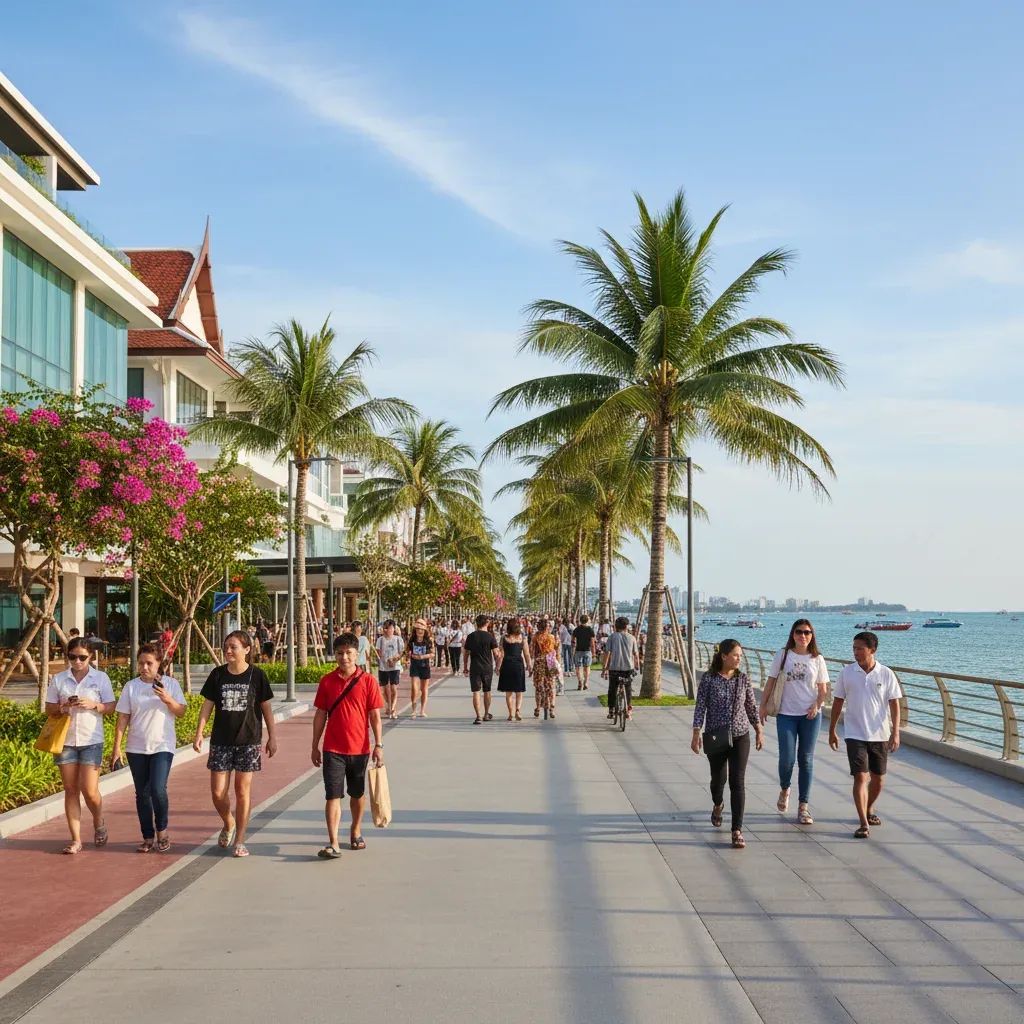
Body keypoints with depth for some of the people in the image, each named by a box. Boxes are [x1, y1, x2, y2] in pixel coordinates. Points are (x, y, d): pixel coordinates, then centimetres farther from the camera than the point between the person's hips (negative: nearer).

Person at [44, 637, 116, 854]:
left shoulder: (101, 678, 0)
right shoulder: (58, 679, 4)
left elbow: (110, 707, 1)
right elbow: (49, 709, 7)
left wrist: (94, 705, -17)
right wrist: (62, 707, -14)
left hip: (91, 741, -2)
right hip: (65, 740, 2)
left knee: (90, 791, -6)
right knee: (71, 790, 5)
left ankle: (99, 823, 24)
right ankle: (76, 840, 10)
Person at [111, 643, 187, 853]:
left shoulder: (170, 684, 1)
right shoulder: (131, 686, 4)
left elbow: (181, 712, 0)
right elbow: (123, 718, 3)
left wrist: (168, 700, -19)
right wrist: (117, 747, -1)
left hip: (162, 747, -3)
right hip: (136, 748, 3)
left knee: (157, 788, -17)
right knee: (142, 793, 7)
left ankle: (162, 831, 5)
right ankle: (148, 837, 18)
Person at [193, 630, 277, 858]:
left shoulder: (257, 675, -4)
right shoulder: (217, 674, 1)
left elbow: (266, 707, 3)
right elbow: (208, 705, 5)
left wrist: (272, 736, 2)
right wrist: (199, 733, -4)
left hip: (248, 740, -2)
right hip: (221, 741, 2)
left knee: (242, 791, 1)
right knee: (217, 792, 0)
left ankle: (240, 841, 13)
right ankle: (229, 824, 30)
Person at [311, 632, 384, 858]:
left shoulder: (367, 680, -4)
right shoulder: (327, 681, 1)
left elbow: (375, 715, -2)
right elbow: (320, 715, 6)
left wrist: (378, 745, -6)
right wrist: (315, 746, 7)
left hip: (359, 748, 0)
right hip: (332, 749, 0)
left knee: (357, 794, 15)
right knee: (333, 795, -6)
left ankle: (356, 831, 35)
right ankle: (333, 843, -8)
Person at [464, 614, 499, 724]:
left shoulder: (471, 636, 0)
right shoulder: (490, 636, -4)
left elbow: (466, 653, 4)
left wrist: (466, 667, 13)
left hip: (474, 668, 0)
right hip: (487, 667, 1)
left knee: (476, 692, -2)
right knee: (487, 691, 16)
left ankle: (478, 716, -13)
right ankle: (486, 714, 28)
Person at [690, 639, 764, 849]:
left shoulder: (743, 679, 0)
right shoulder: (709, 678, -7)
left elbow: (752, 707, 9)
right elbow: (700, 707, -5)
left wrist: (759, 731, 10)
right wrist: (696, 735, -8)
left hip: (740, 737, 1)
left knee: (737, 782, -7)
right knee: (718, 778, 15)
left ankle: (737, 830, -6)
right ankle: (718, 805, 50)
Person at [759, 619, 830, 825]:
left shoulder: (817, 660, 3)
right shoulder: (783, 656, 1)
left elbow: (823, 689, 5)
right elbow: (771, 681, 6)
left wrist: (817, 705, -12)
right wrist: (763, 705, 2)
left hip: (810, 715, 1)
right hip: (786, 714, -1)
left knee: (806, 760, 4)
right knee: (787, 758, -6)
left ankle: (803, 807, 12)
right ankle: (784, 789, 27)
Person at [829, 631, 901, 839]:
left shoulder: (886, 674, -4)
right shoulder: (847, 673, -3)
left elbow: (894, 705, -2)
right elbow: (838, 702, 6)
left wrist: (895, 733, -9)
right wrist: (831, 730, 8)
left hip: (880, 735, 1)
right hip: (855, 734, -1)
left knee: (878, 778, 14)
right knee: (860, 777, -11)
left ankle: (869, 810, 39)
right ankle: (864, 824, -11)